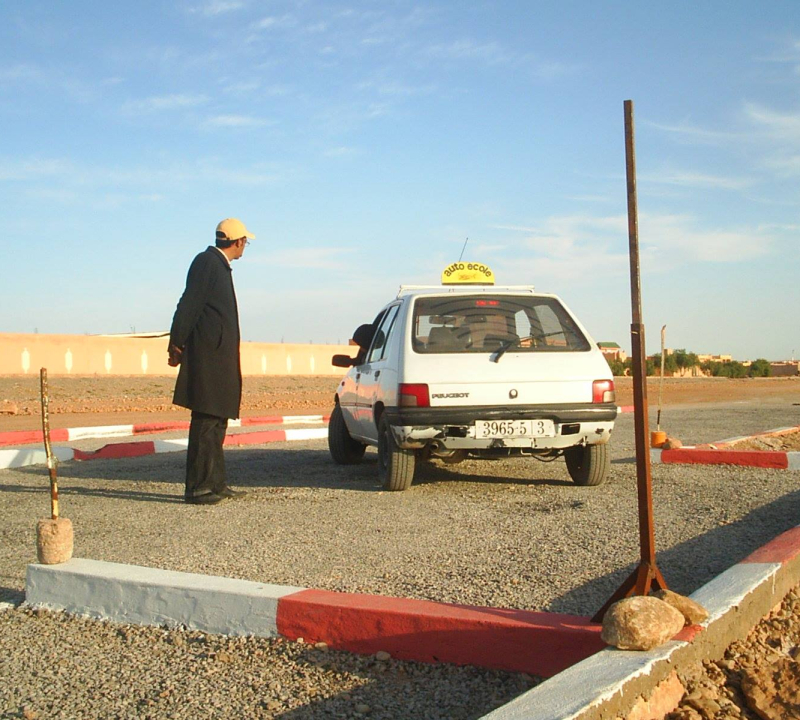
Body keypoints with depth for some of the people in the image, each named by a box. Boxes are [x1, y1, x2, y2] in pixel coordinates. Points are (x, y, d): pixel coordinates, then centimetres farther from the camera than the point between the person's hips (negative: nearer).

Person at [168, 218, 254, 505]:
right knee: (205, 422, -9)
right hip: (207, 355, -10)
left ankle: (216, 483, 17)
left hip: (220, 356, 10)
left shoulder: (220, 265, 21)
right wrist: (177, 345, -17)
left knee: (216, 423, 12)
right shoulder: (206, 262, -8)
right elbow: (189, 304, -14)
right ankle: (197, 488, -7)